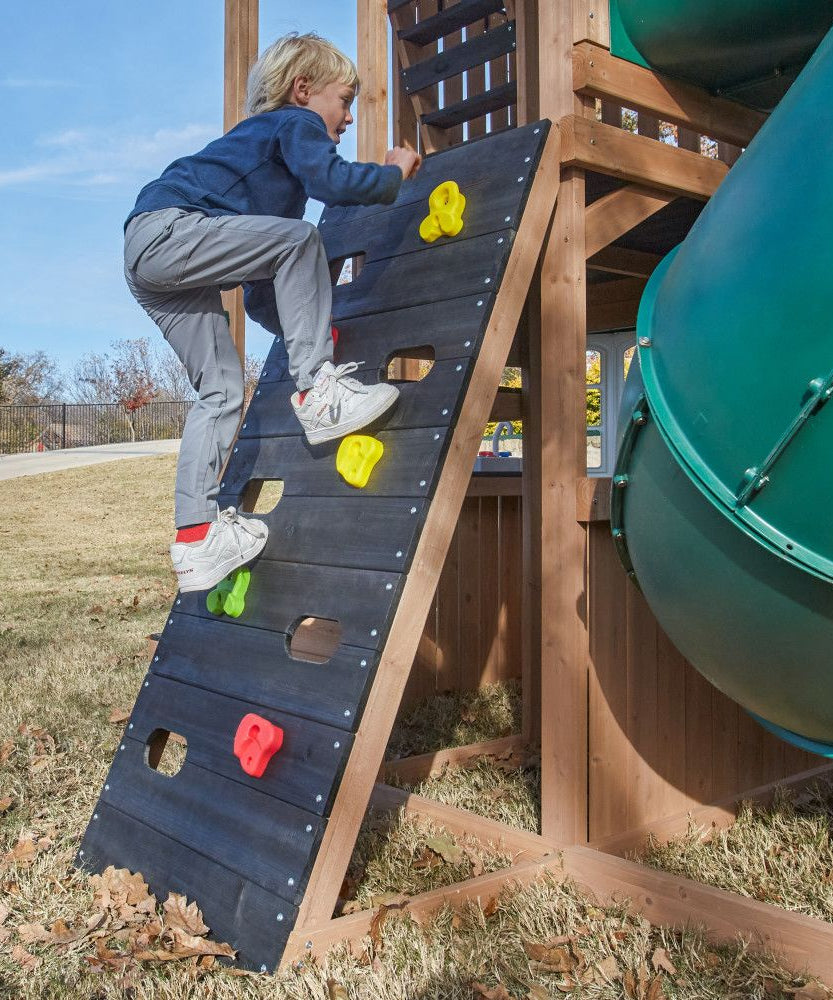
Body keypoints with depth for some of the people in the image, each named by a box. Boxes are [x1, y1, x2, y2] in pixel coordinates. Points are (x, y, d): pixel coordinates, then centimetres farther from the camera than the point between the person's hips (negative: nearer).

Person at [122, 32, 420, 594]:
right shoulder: (295, 122, 5)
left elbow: (260, 295, 29)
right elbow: (334, 181, -19)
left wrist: (307, 329, 24)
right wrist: (395, 174, -1)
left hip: (153, 267, 10)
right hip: (167, 228, -10)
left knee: (222, 386, 7)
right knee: (297, 237, -15)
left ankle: (197, 538, 7)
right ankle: (317, 392, -17)